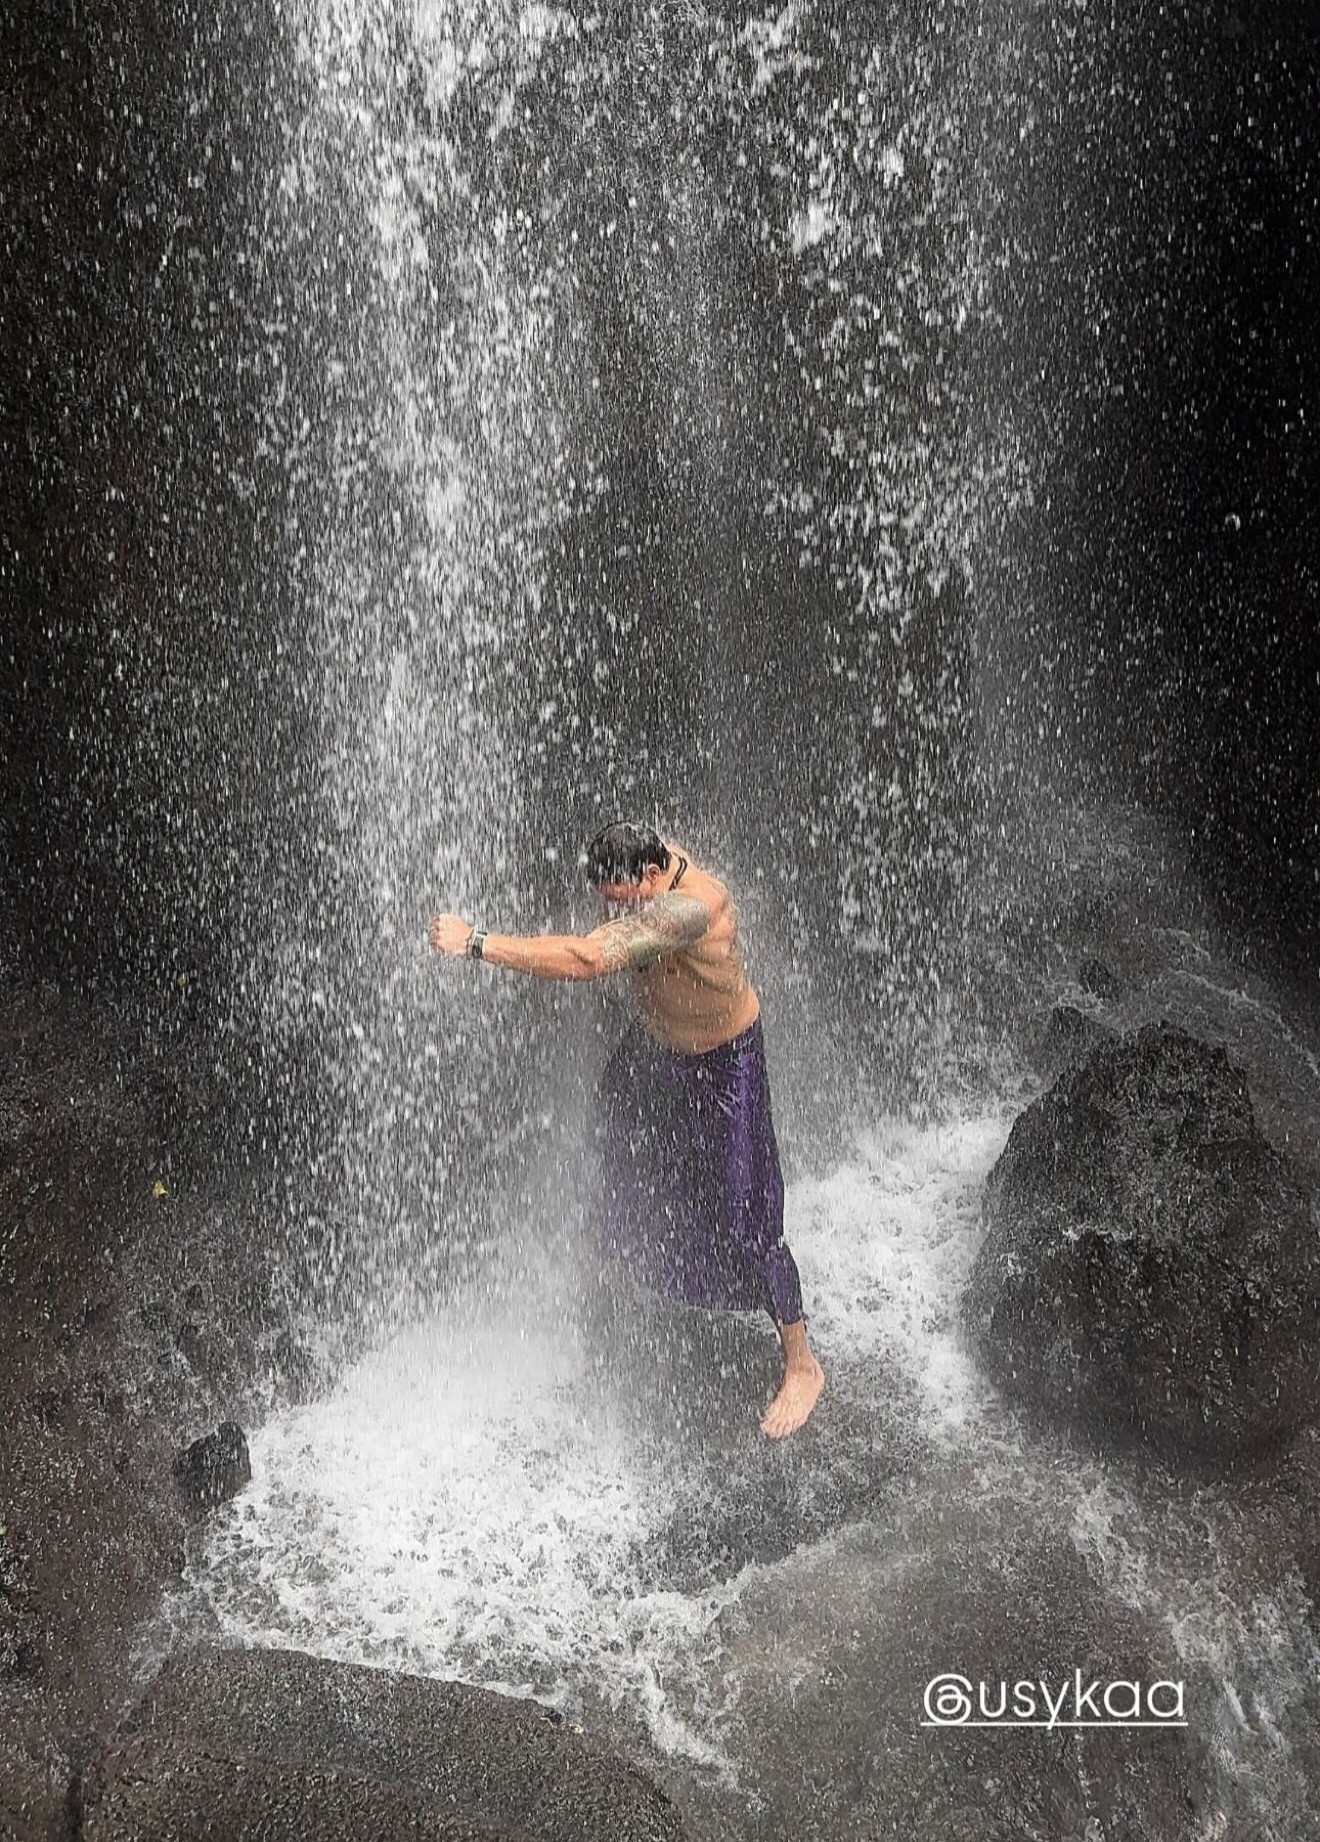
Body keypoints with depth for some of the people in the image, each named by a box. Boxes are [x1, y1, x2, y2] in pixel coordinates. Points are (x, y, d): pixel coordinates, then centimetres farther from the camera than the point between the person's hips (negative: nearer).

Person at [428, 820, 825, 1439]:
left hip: (722, 1064, -9)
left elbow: (587, 959, -52)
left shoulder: (690, 908, -44)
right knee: (618, 1131, 32)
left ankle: (802, 1365, 16)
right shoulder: (652, 855, -18)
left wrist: (477, 942, -50)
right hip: (655, 1040, 9)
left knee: (745, 1224, -5)